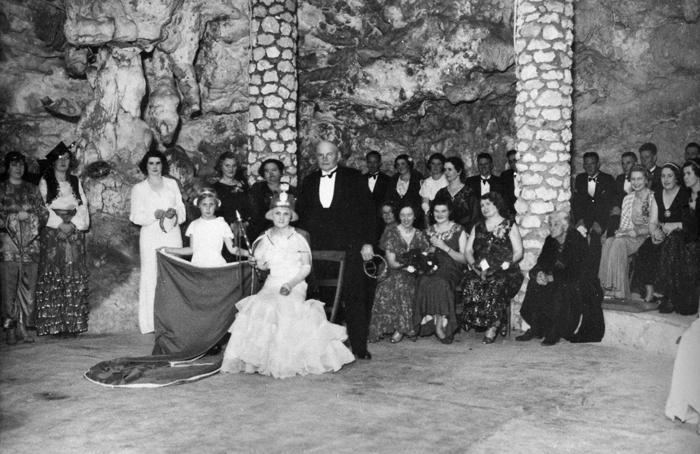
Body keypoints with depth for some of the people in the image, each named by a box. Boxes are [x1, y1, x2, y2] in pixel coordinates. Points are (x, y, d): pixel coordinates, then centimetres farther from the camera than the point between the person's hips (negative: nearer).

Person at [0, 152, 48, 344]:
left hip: (31, 244, 3)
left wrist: (31, 217, -6)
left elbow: (44, 213, 11)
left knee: (28, 286, 0)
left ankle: (24, 326, 6)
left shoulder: (32, 189, 16)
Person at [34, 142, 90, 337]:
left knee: (75, 279, -2)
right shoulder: (45, 182, 6)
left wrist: (73, 225, -9)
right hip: (52, 235, -2)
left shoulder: (76, 182, 15)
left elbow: (83, 207, 7)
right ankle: (54, 325, -4)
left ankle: (73, 324, 1)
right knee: (52, 279, -7)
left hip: (75, 235, 3)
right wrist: (60, 225, -12)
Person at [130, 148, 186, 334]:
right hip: (150, 236, -2)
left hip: (172, 234, 2)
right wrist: (154, 214, -14)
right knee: (150, 275, -5)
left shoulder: (172, 184, 15)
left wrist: (174, 212, -8)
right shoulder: (138, 189, 8)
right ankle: (150, 322, -2)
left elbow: (181, 208, 14)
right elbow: (136, 217, 2)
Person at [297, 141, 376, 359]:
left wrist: (368, 242, -5)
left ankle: (359, 346, 7)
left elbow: (368, 211, 2)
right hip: (317, 249, 3)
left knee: (355, 298, -1)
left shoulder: (354, 178, 5)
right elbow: (302, 215, 17)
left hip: (349, 248, -2)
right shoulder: (309, 181, 15)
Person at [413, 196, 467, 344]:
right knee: (424, 281, -34)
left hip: (451, 270, -3)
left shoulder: (458, 230, 7)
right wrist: (428, 251, 3)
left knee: (440, 283, -38)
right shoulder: (429, 231, 19)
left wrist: (444, 247, -9)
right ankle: (440, 325, -29)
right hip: (432, 268, 3)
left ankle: (438, 325, -28)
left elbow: (464, 259, 1)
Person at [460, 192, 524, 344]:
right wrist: (474, 265, -5)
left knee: (497, 284, -37)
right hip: (480, 270, 3)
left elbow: (518, 252, 4)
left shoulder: (510, 226, 12)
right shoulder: (477, 227, 23)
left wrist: (504, 264, -12)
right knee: (470, 283, -32)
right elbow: (468, 250, 15)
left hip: (504, 270, -3)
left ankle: (492, 326, -28)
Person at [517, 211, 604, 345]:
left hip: (579, 283, -7)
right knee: (535, 284, -16)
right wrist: (540, 273, -21)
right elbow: (542, 262, 2)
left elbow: (576, 273, -24)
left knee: (562, 289, -35)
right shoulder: (550, 240, 3)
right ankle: (535, 329, -14)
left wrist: (552, 277, -27)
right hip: (557, 281, 7)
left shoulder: (578, 241, -18)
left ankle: (554, 333, -25)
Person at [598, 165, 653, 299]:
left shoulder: (653, 198, -1)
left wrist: (633, 232, -18)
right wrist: (621, 231, -6)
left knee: (618, 243, -33)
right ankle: (610, 287, -33)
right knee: (609, 242, -28)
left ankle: (618, 290, -33)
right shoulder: (627, 198, 17)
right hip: (628, 236, 5)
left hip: (645, 238, -5)